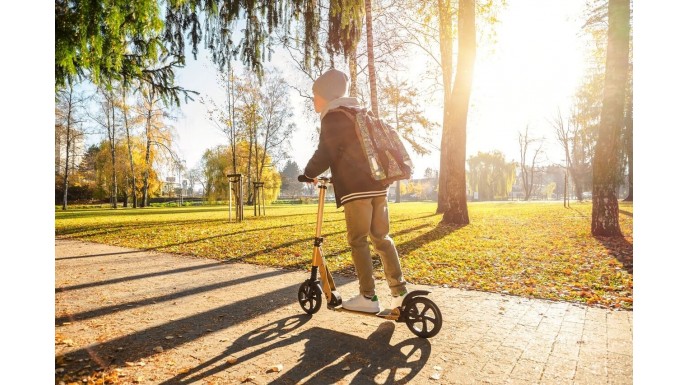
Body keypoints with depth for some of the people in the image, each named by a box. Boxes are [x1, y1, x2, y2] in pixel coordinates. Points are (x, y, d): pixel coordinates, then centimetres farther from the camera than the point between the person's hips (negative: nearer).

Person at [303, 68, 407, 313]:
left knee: (357, 241, 0)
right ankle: (400, 291, 13)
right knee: (381, 238, 11)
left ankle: (368, 297, 4)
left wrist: (309, 173, 3)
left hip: (356, 188, -8)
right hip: (378, 184, 8)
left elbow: (326, 153, -12)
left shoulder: (333, 116, -3)